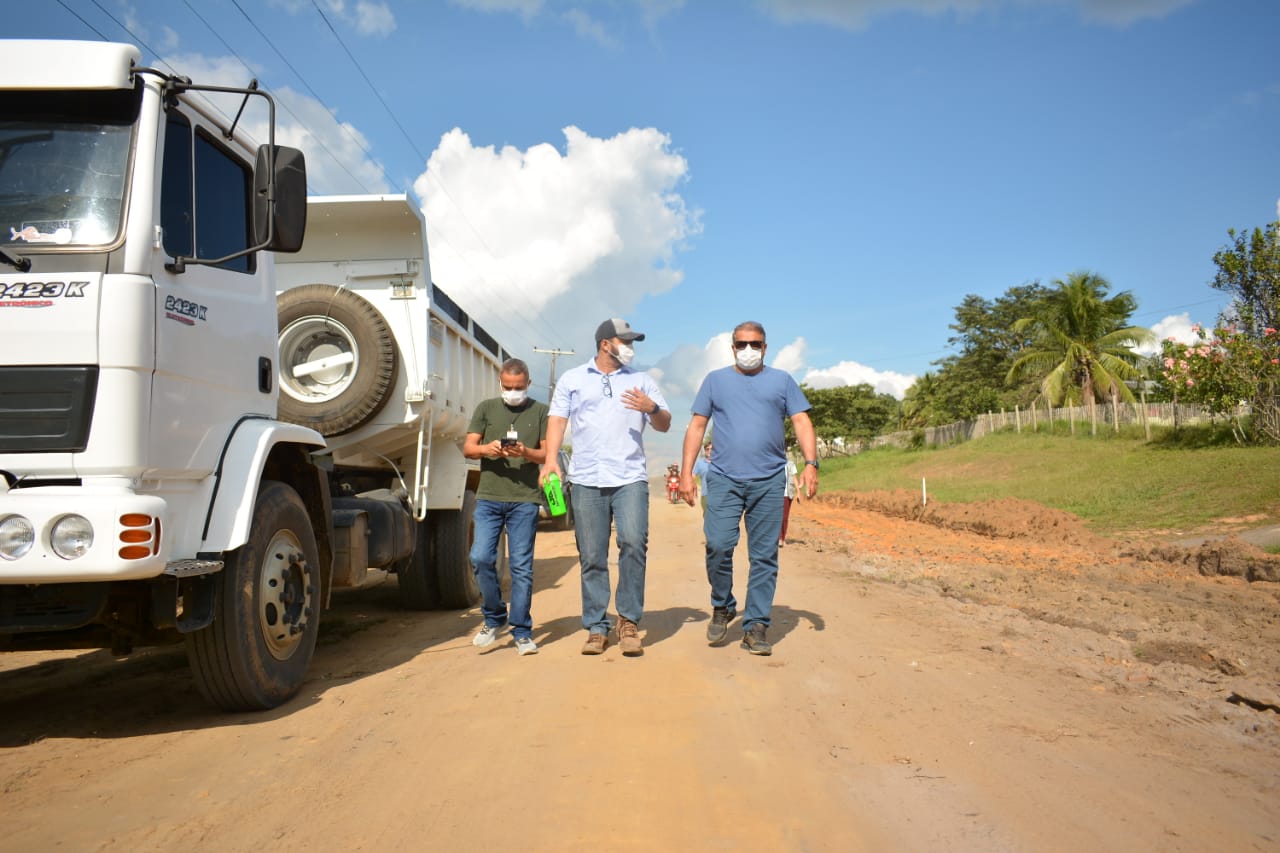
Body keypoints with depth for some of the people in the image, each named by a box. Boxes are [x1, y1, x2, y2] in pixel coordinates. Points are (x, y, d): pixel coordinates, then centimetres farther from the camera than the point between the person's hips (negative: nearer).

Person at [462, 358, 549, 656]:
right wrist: (487, 449, -13)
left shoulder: (540, 411, 8)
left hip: (525, 499, -2)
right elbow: (467, 448, 8)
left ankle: (522, 633, 10)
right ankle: (494, 619, 14)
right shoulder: (486, 408, 13)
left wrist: (526, 452, -16)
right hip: (489, 497, 2)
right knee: (481, 558, -7)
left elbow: (548, 454, 4)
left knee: (521, 566, -1)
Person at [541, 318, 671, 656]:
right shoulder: (572, 379, 15)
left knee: (634, 542, -18)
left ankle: (629, 620, -5)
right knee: (591, 558, 2)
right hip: (586, 480, 0)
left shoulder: (642, 380, 16)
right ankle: (596, 628, 11)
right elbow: (557, 419, 7)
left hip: (630, 478, 0)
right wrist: (551, 458, -8)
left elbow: (665, 425, 13)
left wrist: (652, 408, -9)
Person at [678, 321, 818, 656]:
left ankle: (755, 627, 9)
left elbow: (802, 423, 7)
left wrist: (811, 463, -9)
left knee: (764, 555, 1)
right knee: (718, 546, -12)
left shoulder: (782, 380, 13)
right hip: (724, 478, 0)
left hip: (769, 481, 1)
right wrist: (687, 473, 2)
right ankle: (722, 607, 13)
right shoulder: (716, 380, 14)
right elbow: (697, 426, 11)